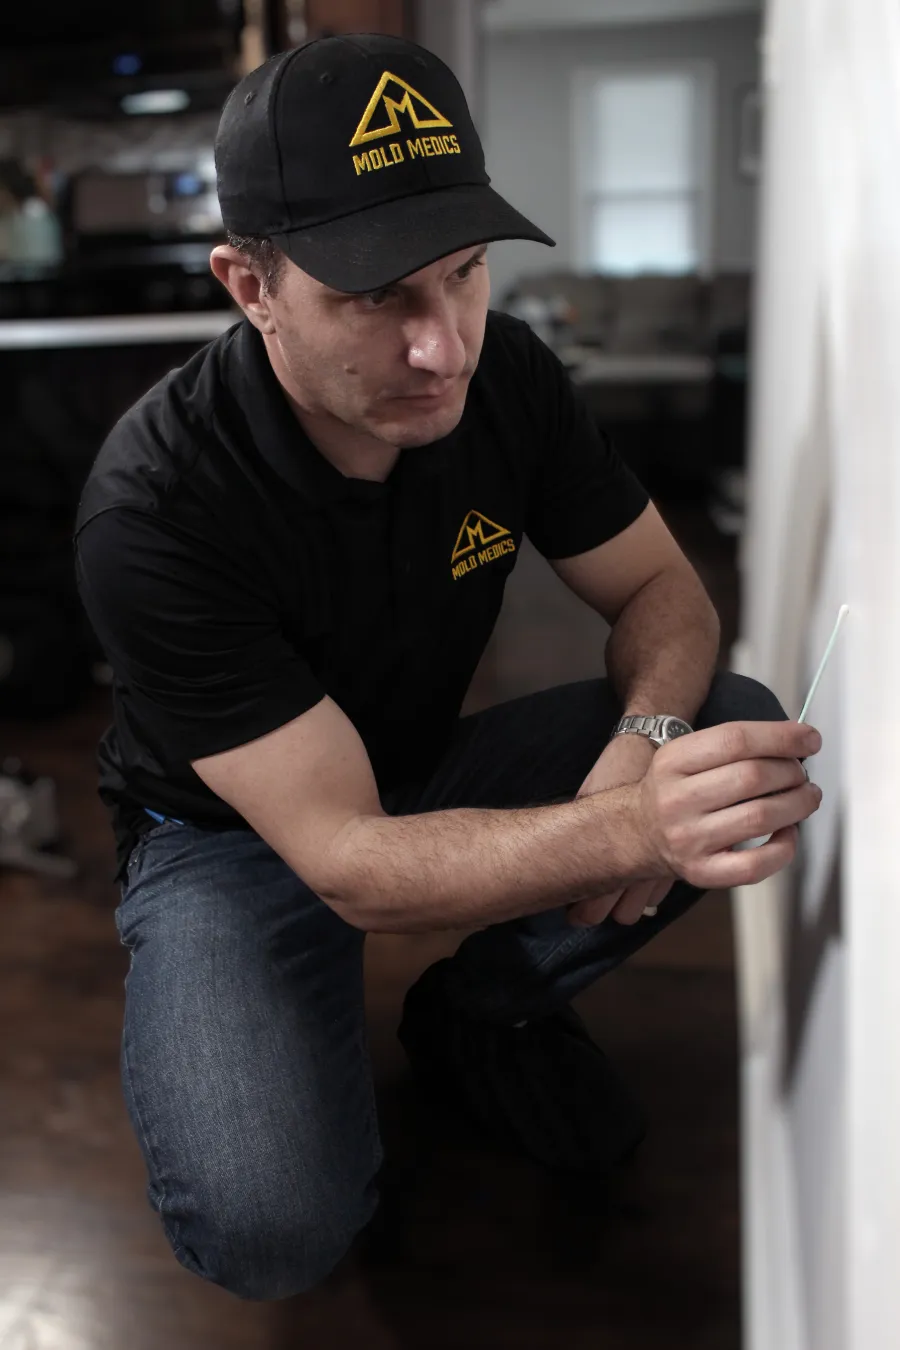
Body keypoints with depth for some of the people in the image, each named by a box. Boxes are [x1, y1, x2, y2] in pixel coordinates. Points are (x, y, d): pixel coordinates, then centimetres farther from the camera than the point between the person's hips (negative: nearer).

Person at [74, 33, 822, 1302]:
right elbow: (349, 864, -33)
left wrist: (643, 742, -27)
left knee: (747, 734, -14)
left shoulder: (505, 375, -15)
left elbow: (660, 590, -5)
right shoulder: (156, 507, -31)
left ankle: (482, 1007, 4)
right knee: (268, 1230, -27)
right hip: (234, 838, -4)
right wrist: (628, 827, -49)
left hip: (433, 770, 5)